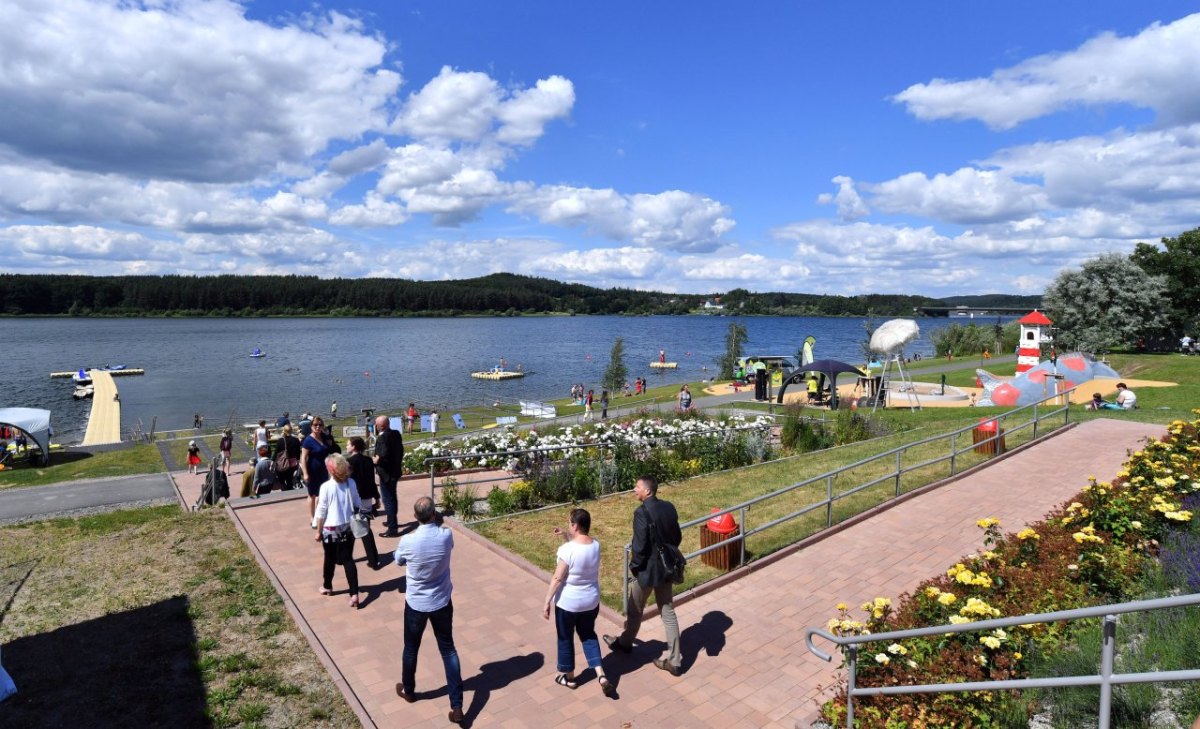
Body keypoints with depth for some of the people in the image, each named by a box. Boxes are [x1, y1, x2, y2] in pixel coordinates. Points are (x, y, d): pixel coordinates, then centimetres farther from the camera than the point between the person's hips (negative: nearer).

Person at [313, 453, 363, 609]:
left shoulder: (326, 487, -16)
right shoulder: (351, 483, -5)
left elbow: (321, 511, -11)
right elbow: (358, 505, 3)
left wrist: (318, 531, 0)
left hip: (330, 529, -3)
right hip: (348, 527, 3)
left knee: (330, 559, 18)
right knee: (348, 559, 7)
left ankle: (327, 587, 40)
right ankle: (354, 594, 0)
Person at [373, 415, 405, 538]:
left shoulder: (382, 437, -24)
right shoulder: (396, 434, 3)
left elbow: (384, 455, -32)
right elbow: (400, 450, 10)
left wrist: (376, 460, -15)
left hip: (386, 472, -9)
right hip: (395, 470, 9)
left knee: (388, 500, -2)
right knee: (392, 498, 23)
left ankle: (392, 529, 3)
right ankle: (392, 521, 39)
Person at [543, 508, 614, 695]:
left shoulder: (567, 549, -26)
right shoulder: (595, 545, -6)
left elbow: (557, 578, -20)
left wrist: (547, 602, -11)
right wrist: (565, 536, 5)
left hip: (568, 603, -5)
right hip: (591, 601, 6)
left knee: (565, 638, 18)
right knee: (588, 635, 24)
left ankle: (568, 677, 35)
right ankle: (601, 675, 13)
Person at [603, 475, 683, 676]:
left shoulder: (642, 512, -24)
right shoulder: (669, 507, -1)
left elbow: (640, 546, -23)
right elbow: (677, 537, 8)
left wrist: (634, 566, -7)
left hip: (647, 569, -6)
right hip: (666, 567, 7)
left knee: (635, 610, 18)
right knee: (668, 612, 13)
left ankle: (625, 643, 41)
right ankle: (674, 660, 19)